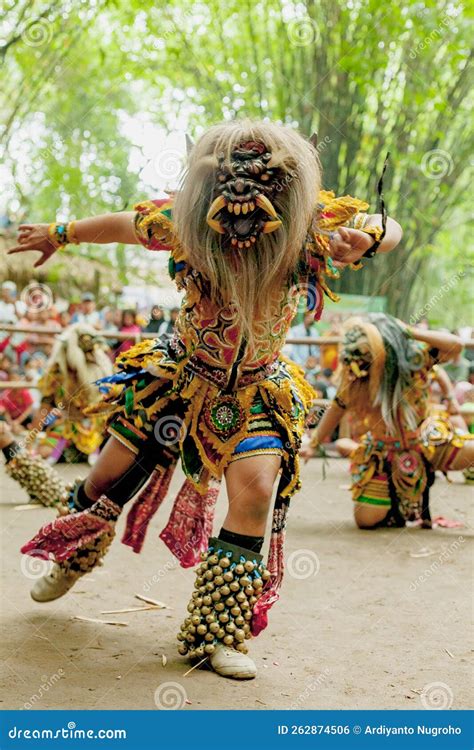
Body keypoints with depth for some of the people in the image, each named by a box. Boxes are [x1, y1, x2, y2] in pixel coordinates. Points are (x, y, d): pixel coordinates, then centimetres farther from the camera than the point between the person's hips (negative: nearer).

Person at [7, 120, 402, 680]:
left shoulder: (312, 227, -25)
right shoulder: (181, 219, -23)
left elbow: (390, 229, -13)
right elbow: (121, 224, -3)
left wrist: (366, 238, -38)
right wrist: (60, 234, 13)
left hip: (257, 390, -1)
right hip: (179, 374, 1)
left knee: (256, 488, -22)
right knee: (112, 472, 9)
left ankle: (218, 634, -5)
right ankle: (71, 561, 44)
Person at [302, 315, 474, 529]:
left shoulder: (414, 357, -21)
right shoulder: (353, 379, -18)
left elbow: (455, 345, -33)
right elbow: (336, 409, -3)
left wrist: (411, 332, -36)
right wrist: (313, 445, 2)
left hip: (424, 441, 0)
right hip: (384, 452, 1)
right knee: (366, 520, -5)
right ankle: (398, 505, 26)